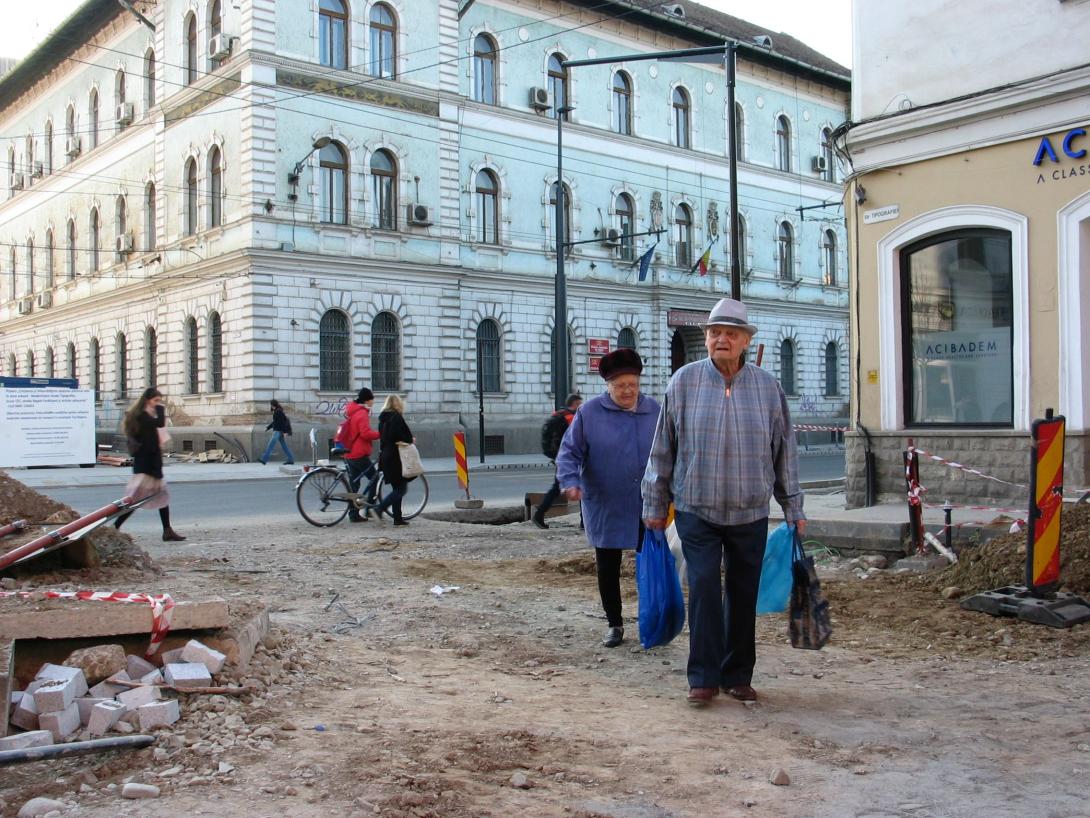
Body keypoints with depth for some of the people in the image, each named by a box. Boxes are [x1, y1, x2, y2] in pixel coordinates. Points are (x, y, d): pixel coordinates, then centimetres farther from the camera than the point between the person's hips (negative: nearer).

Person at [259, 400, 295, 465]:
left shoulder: (278, 411, -13)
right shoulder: (276, 412, 16)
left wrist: (285, 431, -21)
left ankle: (264, 460, -15)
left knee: (270, 445, -12)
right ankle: (290, 460, 10)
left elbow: (283, 421, -18)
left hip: (278, 431, -10)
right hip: (277, 431, 10)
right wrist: (268, 428, 26)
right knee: (284, 446, 9)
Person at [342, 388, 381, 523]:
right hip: (359, 454, -9)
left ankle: (353, 514, 10)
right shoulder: (362, 413, -14)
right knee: (374, 477, 1)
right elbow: (365, 433, -23)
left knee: (353, 483, 10)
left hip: (349, 454, 9)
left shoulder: (352, 411, 17)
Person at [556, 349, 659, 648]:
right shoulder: (589, 413, -4)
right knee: (607, 568, 8)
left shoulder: (654, 410, 3)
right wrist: (571, 482, -19)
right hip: (605, 509, -1)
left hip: (647, 509, 1)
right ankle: (614, 624, 24)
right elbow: (569, 452, -3)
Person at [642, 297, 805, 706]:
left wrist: (794, 507, 11)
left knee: (743, 595, 8)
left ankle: (738, 676, 21)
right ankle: (704, 677, 3)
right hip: (696, 509, -2)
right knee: (703, 588, -7)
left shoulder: (768, 386, 4)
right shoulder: (684, 381, -1)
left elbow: (784, 452, 10)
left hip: (750, 513, 2)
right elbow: (662, 449, 4)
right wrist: (655, 504, 5)